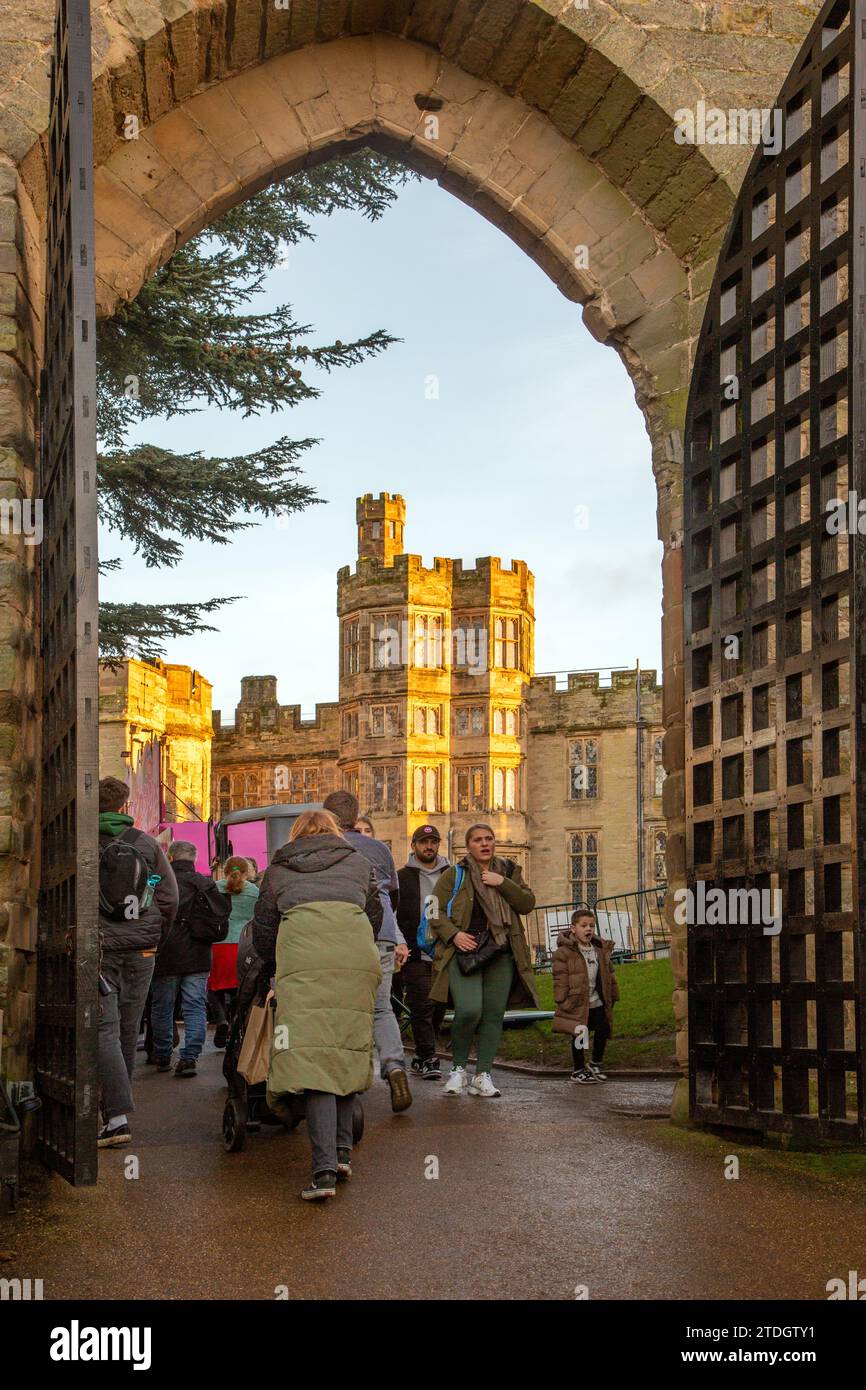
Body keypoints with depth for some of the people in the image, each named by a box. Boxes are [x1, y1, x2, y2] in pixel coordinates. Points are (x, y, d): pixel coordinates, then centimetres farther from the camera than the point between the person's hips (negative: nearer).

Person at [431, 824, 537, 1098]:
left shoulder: (508, 871, 17)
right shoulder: (454, 875, 7)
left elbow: (528, 903, 5)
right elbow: (434, 911, 4)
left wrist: (503, 884, -7)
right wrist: (453, 934, -11)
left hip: (500, 952, 3)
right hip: (464, 950, -3)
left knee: (493, 1013, -1)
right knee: (468, 1010, -19)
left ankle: (482, 1075, 8)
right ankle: (458, 1070, 2)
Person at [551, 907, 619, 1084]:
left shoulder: (601, 950, 8)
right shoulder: (564, 952, -11)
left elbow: (609, 975, 16)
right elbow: (560, 979, -12)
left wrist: (612, 997, 14)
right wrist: (562, 1001, -16)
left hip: (598, 1003, 6)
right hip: (577, 1004, -6)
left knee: (603, 1030, 8)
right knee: (580, 1036, 1)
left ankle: (595, 1064, 29)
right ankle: (578, 1070, 17)